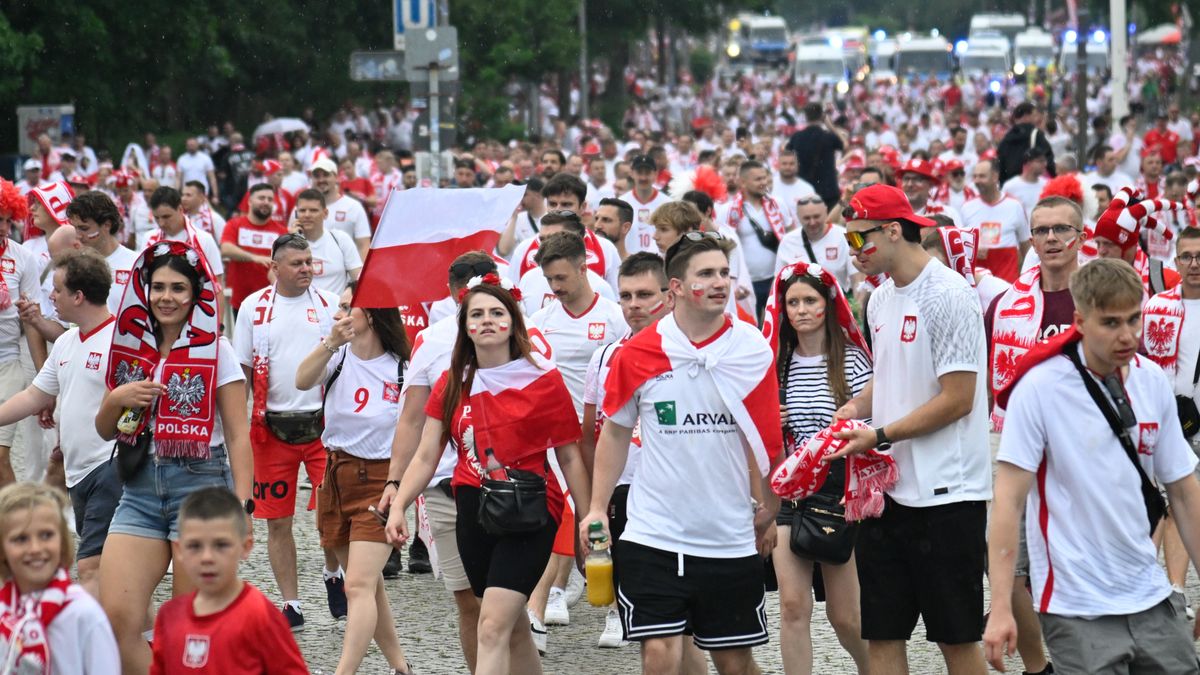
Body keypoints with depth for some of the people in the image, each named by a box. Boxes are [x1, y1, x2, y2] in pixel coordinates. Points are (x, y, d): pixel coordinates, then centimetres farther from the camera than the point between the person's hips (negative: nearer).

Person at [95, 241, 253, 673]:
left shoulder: (215, 350, -2)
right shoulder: (130, 349, 11)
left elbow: (238, 436, -3)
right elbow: (105, 431, 17)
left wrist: (241, 506, -12)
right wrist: (116, 400, -4)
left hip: (201, 485, -4)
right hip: (140, 489, 4)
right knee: (117, 620, -8)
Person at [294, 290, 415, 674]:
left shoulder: (402, 369, -7)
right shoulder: (339, 357, 0)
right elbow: (303, 381, -20)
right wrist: (331, 341, -35)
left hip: (380, 481, -5)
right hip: (336, 479, 5)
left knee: (359, 585, -15)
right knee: (368, 584, 13)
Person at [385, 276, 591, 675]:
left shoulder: (544, 380, -2)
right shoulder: (452, 384, 9)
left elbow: (569, 457, 2)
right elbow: (426, 456, 6)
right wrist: (398, 505, -8)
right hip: (474, 511, 5)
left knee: (493, 627, -17)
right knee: (514, 629, 14)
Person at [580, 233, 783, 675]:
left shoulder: (752, 349, -3)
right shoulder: (638, 353, -2)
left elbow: (766, 439, 4)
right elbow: (615, 432, 10)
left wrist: (767, 511, 0)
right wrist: (597, 509, 5)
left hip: (731, 538, 1)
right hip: (653, 535, 0)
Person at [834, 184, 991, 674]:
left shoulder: (950, 295, -13)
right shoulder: (880, 299, 13)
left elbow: (957, 399, -16)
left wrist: (880, 437, -15)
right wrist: (859, 406, 5)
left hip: (946, 491, -8)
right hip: (888, 487, 8)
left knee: (956, 635, 0)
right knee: (881, 632, 8)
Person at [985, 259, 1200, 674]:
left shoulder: (1153, 380, 4)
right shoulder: (1040, 387, -11)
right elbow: (1010, 498, -13)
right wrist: (1000, 607, -18)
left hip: (1150, 598, 5)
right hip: (1078, 610, -5)